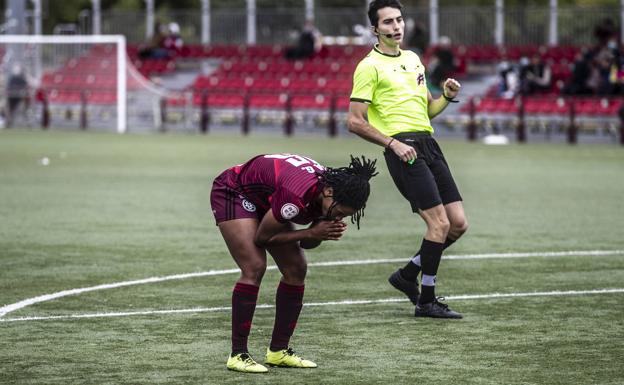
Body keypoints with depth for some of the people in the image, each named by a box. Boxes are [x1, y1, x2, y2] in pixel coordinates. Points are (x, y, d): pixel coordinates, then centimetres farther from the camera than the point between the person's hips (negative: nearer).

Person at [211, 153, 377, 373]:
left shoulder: (331, 194, -16)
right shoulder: (297, 195, -40)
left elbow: (307, 243, -2)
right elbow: (261, 236, -25)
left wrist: (324, 233, -25)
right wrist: (312, 233, -29)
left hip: (263, 200, 8)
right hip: (233, 192, -8)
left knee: (296, 268, 0)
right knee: (254, 268, -22)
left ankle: (278, 351, 8)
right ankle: (238, 355, -16)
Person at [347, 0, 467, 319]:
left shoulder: (413, 59, 20)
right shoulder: (370, 66, -4)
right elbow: (355, 121, -8)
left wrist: (447, 97, 7)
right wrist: (393, 143, -16)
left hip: (429, 145, 8)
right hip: (403, 147, -8)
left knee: (458, 223, 3)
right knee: (440, 223, -13)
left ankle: (408, 274, 20)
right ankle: (426, 302, -2)